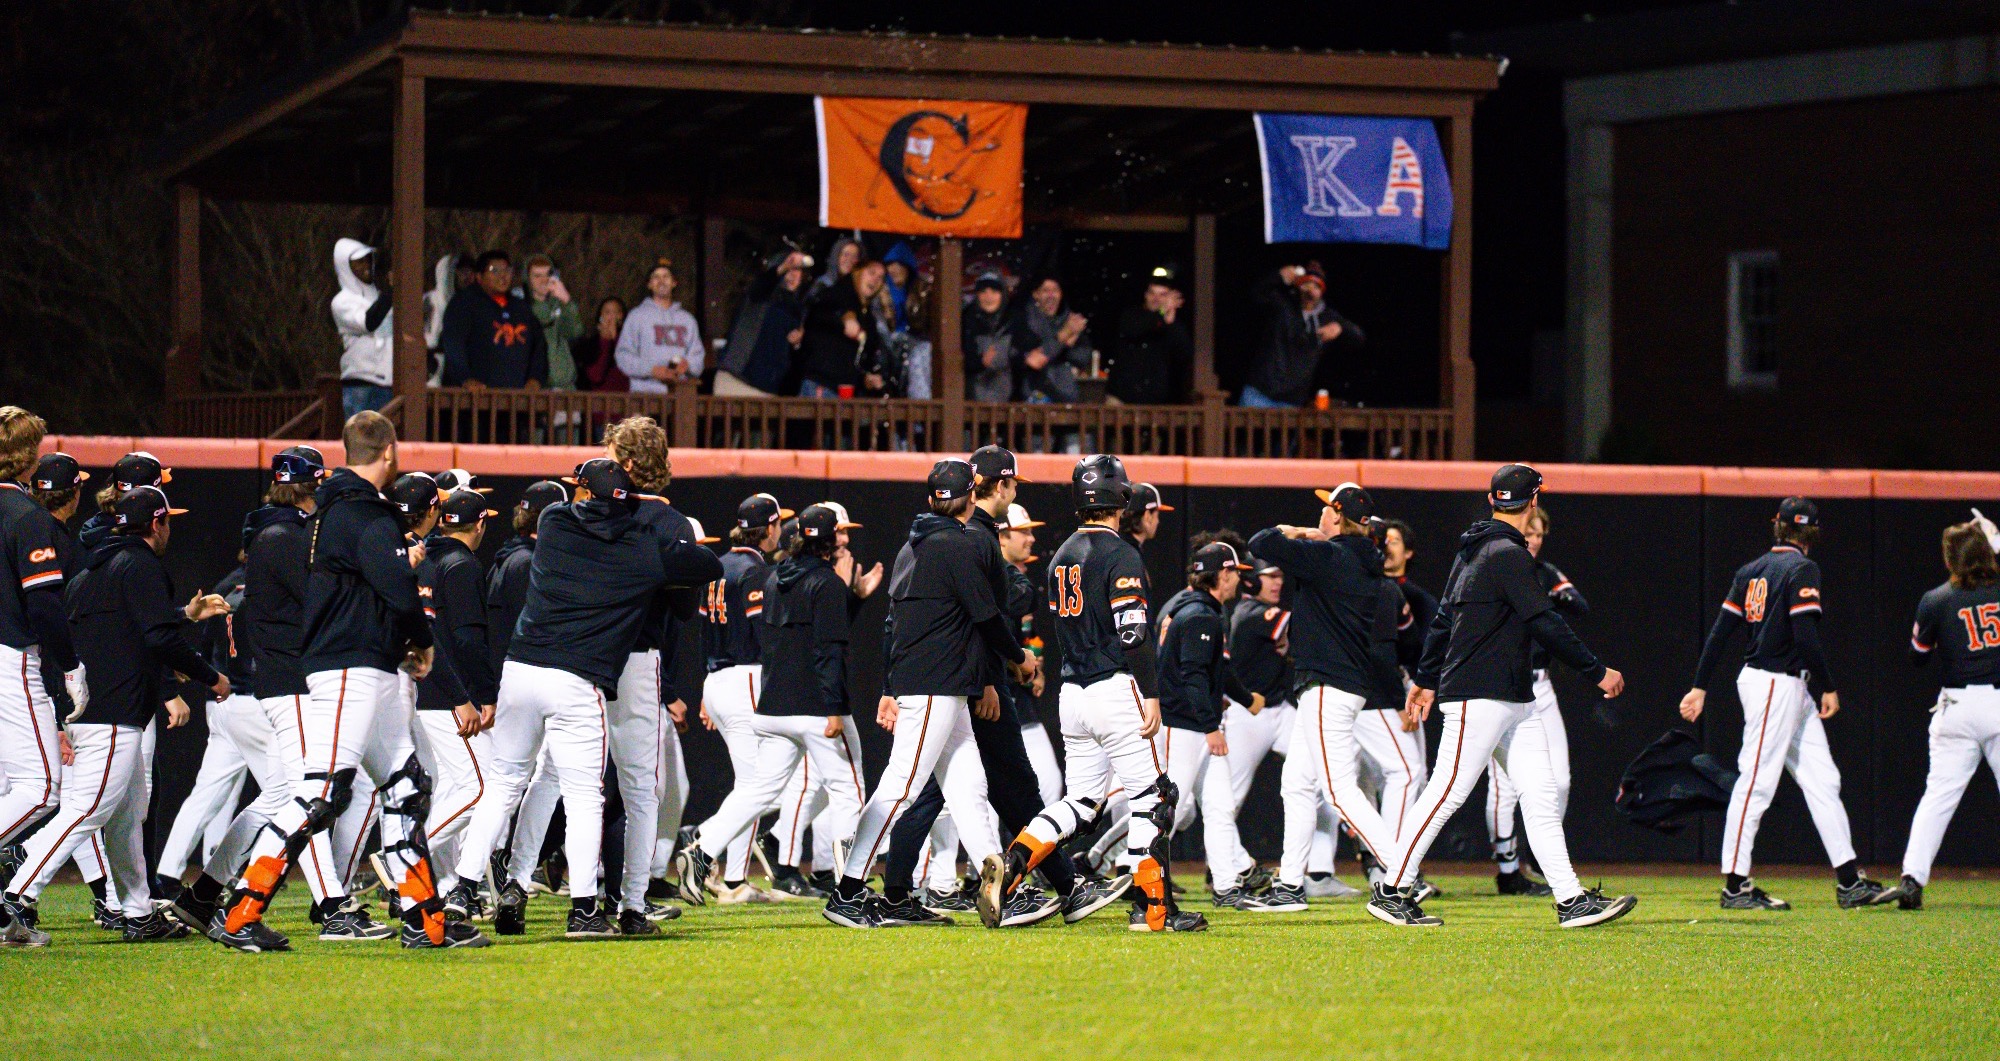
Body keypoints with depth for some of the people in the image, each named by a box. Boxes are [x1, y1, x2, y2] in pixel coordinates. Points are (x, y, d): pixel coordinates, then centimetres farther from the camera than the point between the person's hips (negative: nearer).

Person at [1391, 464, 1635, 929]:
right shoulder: (1508, 554, -14)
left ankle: (1570, 899, -3)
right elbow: (1545, 624, -18)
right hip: (1479, 698, -10)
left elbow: (1443, 619, 21)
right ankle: (1392, 890, 0)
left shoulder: (1472, 551, 15)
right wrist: (1597, 672, -13)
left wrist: (1427, 679, 29)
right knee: (1447, 791, -6)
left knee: (1540, 794, 2)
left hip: (1515, 700, 10)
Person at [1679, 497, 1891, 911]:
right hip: (1776, 685, -9)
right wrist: (1828, 688, -11)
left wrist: (1700, 687, 11)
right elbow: (1806, 635, -19)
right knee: (1756, 781, -6)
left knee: (1822, 780, 8)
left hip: (1791, 689, 9)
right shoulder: (1802, 569, -11)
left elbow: (1720, 631, 10)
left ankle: (1849, 881, 7)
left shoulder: (1752, 570, 13)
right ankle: (1735, 886, -5)